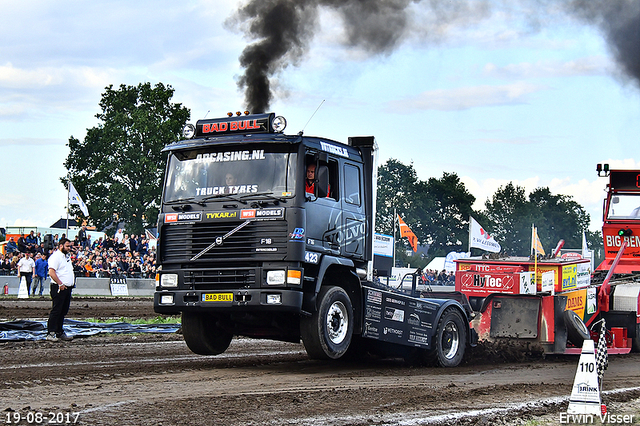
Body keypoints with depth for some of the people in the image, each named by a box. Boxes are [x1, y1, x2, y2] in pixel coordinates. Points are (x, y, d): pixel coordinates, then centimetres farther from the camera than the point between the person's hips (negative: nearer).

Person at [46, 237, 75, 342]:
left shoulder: (67, 256, 20)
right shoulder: (55, 256, -10)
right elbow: (51, 272, -20)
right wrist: (60, 284, -22)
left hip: (67, 287, 9)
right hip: (59, 288, -9)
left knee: (63, 311, 12)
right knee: (56, 311, -9)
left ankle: (60, 332, 19)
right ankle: (50, 333, -6)